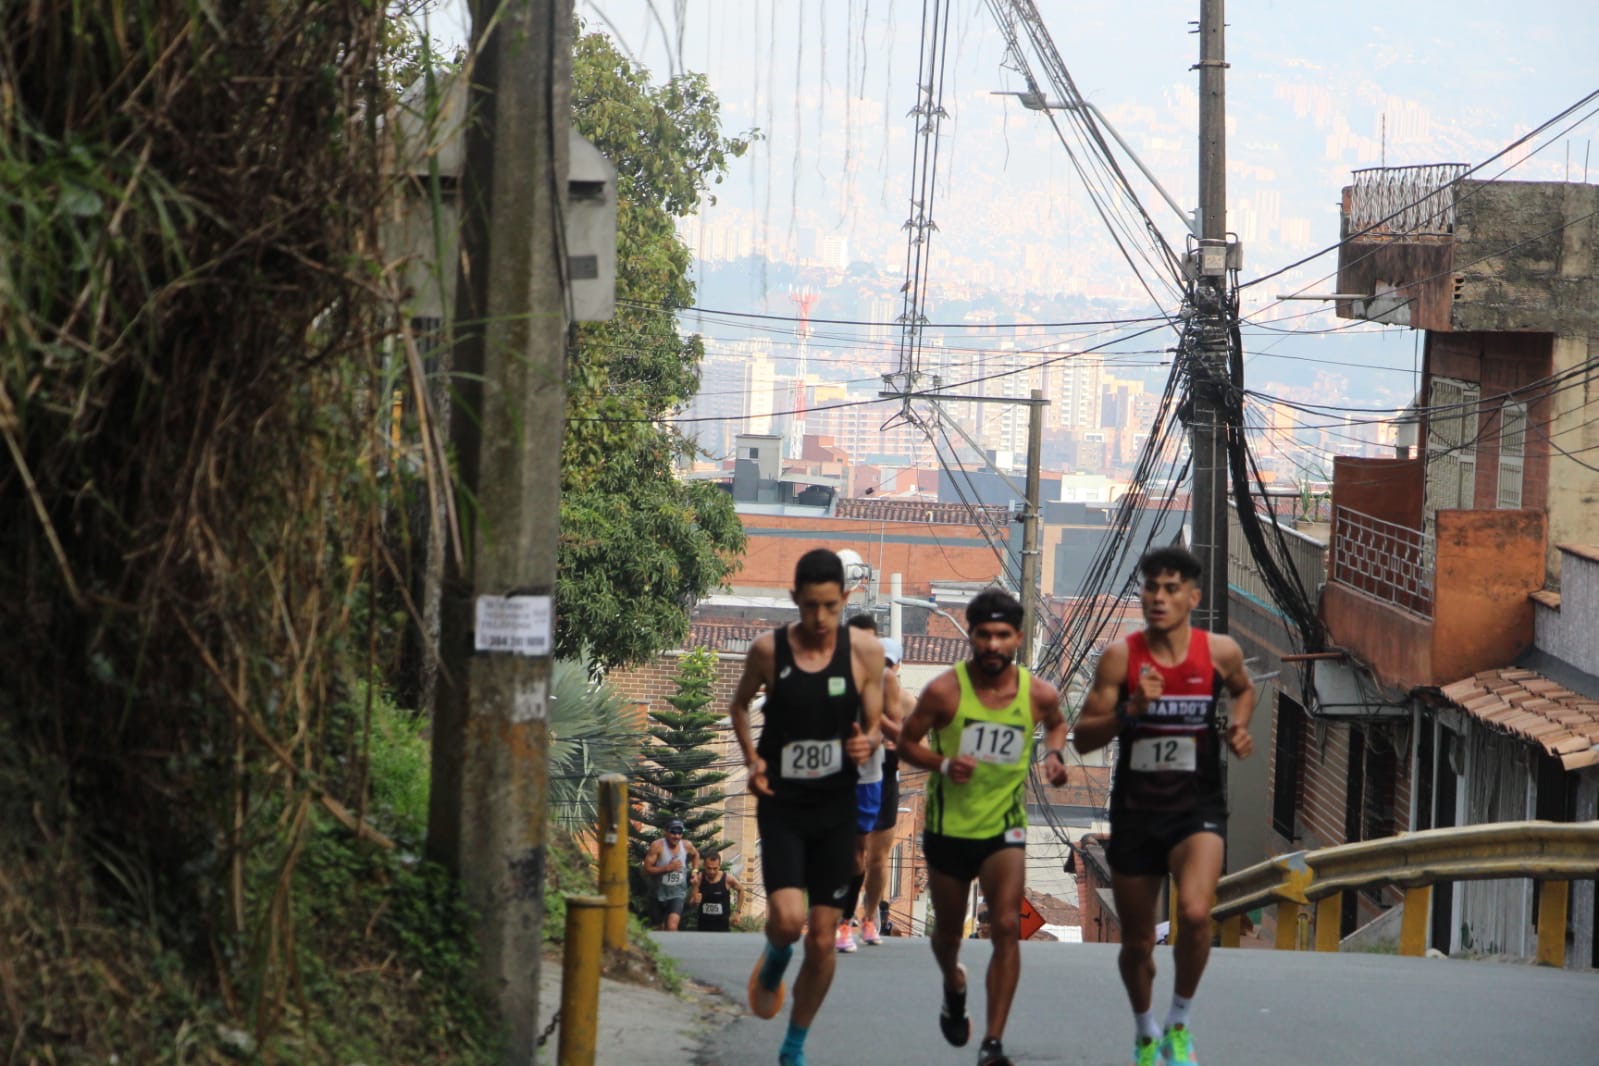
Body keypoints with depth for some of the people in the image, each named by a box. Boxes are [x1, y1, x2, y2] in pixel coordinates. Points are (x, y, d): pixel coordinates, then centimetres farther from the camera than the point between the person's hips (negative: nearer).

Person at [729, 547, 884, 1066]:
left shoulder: (865, 651, -4)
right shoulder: (769, 649, -5)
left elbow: (876, 726, 3)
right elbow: (739, 706, 12)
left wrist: (868, 742, -20)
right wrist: (752, 760, -3)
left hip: (836, 808, 1)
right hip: (781, 805, -1)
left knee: (822, 937, 3)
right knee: (787, 919, -20)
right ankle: (774, 961, 18)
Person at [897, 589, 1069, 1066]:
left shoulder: (1039, 694, -8)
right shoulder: (944, 690, -14)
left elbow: (1057, 722, 16)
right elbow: (906, 742, -3)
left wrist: (1053, 753, -5)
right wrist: (942, 764, -22)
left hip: (1004, 828, 0)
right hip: (949, 826, 0)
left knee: (1007, 928, -17)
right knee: (948, 930, 17)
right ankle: (954, 985, 53)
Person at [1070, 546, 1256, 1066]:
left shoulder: (1220, 652, -5)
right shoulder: (1120, 657, -8)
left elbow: (1244, 689, 19)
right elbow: (1083, 737, -7)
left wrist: (1239, 727, 0)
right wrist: (1129, 710, -23)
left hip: (1198, 808, -1)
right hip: (1135, 811, 1)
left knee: (1195, 913, -26)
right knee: (1137, 942, 10)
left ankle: (1179, 1022, -2)